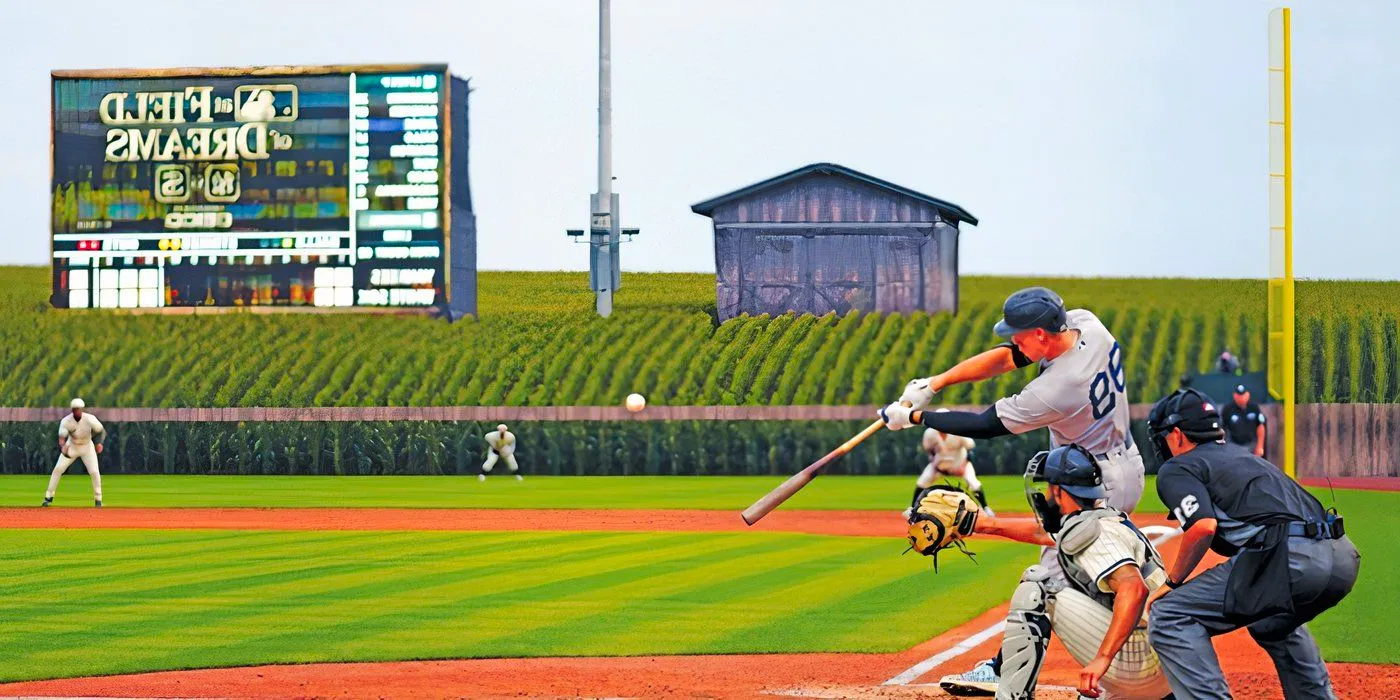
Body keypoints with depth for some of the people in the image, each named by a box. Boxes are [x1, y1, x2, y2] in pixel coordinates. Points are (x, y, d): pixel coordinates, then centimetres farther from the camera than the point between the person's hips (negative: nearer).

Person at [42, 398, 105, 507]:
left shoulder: (90, 419, -25)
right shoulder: (66, 421, -24)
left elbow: (102, 431, -13)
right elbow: (61, 438, -31)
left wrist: (99, 443, -33)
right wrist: (63, 447, -55)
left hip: (87, 447, -1)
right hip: (71, 446, 1)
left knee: (94, 472, -13)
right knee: (58, 469, -9)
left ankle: (98, 499, 6)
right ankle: (48, 497, 3)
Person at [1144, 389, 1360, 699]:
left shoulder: (1177, 468, 10)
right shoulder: (1241, 455, 34)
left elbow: (1203, 526, -9)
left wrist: (1172, 581, 5)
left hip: (1290, 555, -8)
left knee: (1168, 615, -4)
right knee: (1273, 621, 39)